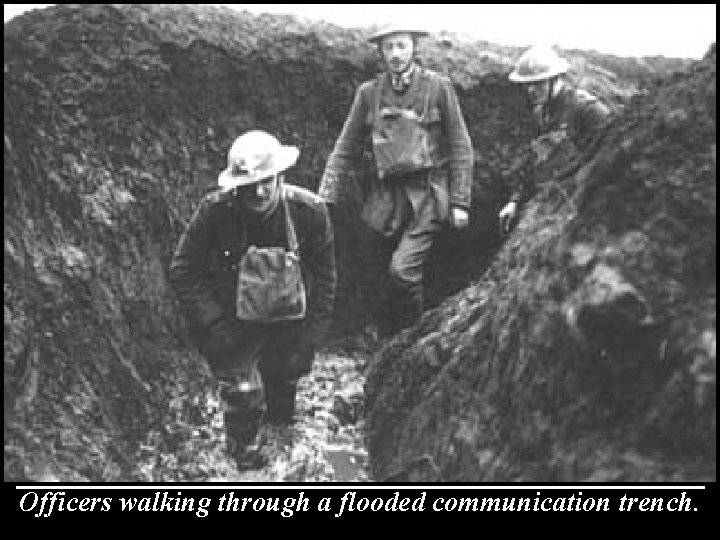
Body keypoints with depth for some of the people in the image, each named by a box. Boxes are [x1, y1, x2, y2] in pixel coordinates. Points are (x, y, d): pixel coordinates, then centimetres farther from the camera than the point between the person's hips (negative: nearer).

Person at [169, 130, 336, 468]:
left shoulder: (309, 210, -19)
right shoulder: (214, 211, -24)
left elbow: (324, 276, -6)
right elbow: (183, 273, -13)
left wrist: (309, 340, -7)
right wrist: (215, 328, -18)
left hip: (289, 324, 2)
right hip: (234, 323, -2)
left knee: (285, 377, 19)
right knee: (242, 391, -10)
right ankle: (243, 452, 22)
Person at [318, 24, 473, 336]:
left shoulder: (438, 87, 1)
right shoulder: (369, 92, 7)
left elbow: (460, 148, 3)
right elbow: (345, 150, 9)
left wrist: (460, 202, -3)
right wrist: (327, 200, 0)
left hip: (425, 196, -3)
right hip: (381, 197, 3)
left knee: (401, 270, -19)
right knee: (370, 281, 3)